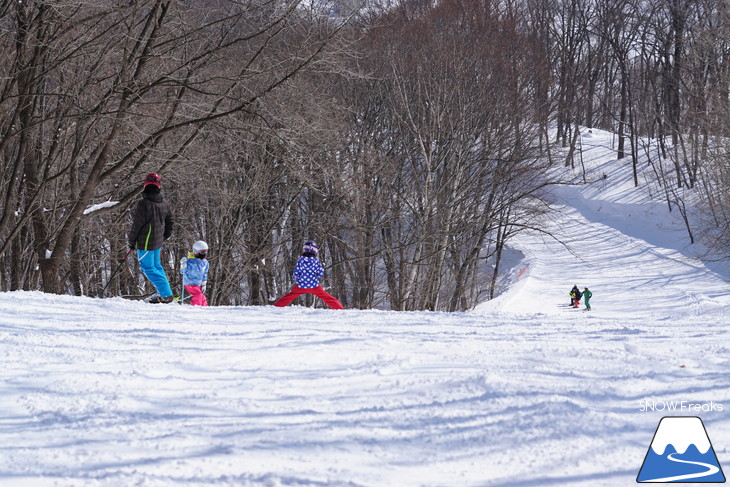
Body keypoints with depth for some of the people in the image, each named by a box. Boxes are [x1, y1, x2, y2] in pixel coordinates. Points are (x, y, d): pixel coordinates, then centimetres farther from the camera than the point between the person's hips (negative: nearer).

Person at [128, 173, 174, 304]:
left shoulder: (144, 204, -19)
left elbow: (137, 224, -15)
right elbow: (169, 222, 16)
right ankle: (166, 293, 24)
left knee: (148, 268, 1)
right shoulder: (165, 204, 3)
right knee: (156, 266, 21)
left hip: (146, 243, -7)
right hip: (158, 242, 7)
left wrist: (131, 241, -2)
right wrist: (164, 237, 29)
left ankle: (166, 295, -5)